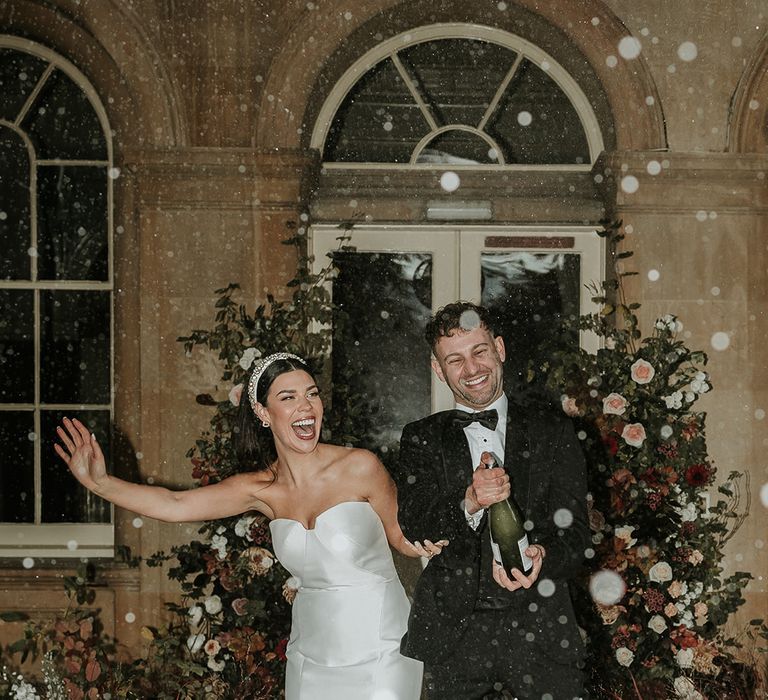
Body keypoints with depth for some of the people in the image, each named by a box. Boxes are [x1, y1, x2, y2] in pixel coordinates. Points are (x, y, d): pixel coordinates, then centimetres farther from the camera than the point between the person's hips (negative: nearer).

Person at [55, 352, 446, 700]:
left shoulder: (360, 468, -10)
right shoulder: (263, 490, 0)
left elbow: (402, 538, 1)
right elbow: (174, 505, -5)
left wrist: (427, 544, -20)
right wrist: (102, 484, -15)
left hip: (379, 655, -3)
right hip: (312, 657, 3)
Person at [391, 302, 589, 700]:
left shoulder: (552, 431, 9)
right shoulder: (421, 439, 10)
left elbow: (574, 530, 2)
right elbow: (413, 527, -4)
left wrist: (543, 557, -20)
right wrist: (469, 503, -23)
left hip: (538, 624, 0)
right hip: (451, 631, 0)